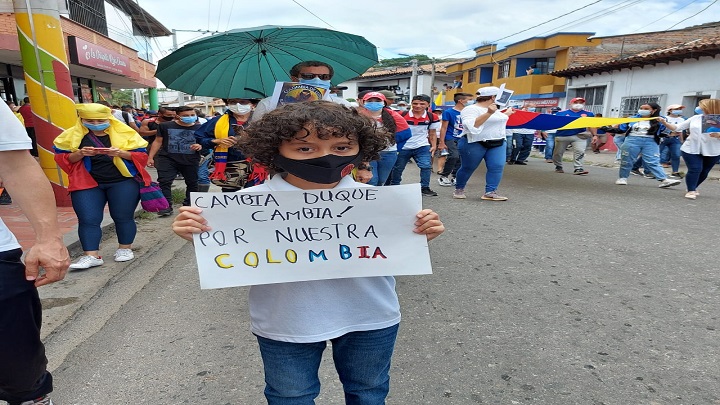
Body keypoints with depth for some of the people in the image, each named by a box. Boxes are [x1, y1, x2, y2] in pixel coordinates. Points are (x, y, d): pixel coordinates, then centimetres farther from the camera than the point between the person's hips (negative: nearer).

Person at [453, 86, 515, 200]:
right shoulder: (470, 109, -11)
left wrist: (507, 114, 42)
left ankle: (490, 192, -5)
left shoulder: (494, 109, 18)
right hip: (475, 144, -7)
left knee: (497, 167, -7)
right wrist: (489, 113, -28)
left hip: (497, 144, 7)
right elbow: (472, 125, -26)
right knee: (467, 168, 3)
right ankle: (459, 189, 21)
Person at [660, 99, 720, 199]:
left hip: (712, 152, 0)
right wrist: (665, 123, -11)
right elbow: (676, 128, 3)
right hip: (691, 149, 0)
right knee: (694, 170, -9)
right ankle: (690, 191, -1)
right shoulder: (695, 118, 4)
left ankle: (693, 188, 28)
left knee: (704, 172, 11)